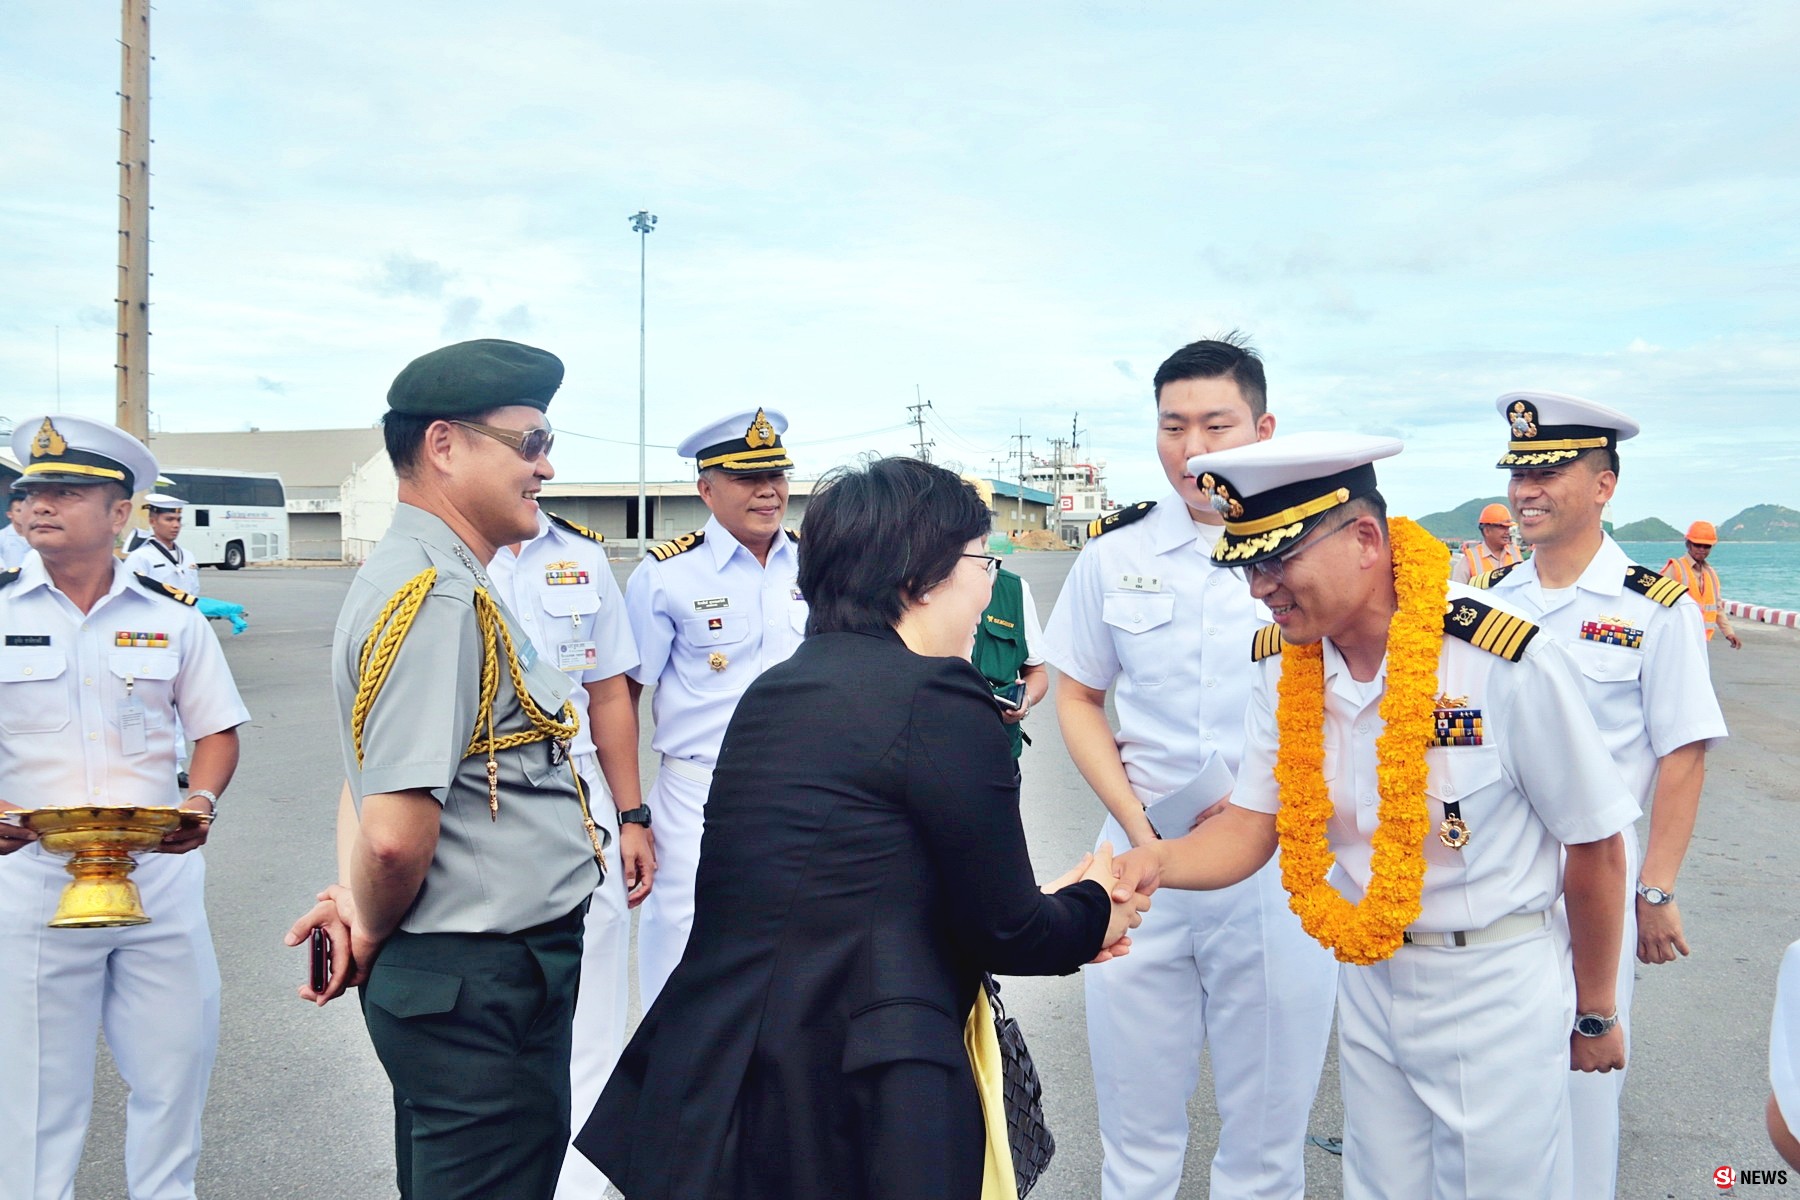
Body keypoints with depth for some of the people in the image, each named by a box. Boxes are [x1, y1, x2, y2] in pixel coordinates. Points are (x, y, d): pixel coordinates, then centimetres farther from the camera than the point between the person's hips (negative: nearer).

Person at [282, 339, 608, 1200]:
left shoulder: (423, 579, 10)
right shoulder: (438, 597, -22)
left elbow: (376, 764, 15)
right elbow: (396, 832, -29)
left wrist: (356, 894, 0)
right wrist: (372, 932, -9)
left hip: (460, 980, 10)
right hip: (485, 986, -10)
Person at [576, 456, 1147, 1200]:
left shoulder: (777, 689, 7)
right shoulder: (940, 698, -16)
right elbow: (1004, 933, -9)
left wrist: (1052, 917, 20)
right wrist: (1095, 912, 12)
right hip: (850, 1106, -7)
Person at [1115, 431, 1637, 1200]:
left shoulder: (1509, 665, -24)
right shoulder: (1280, 665, -8)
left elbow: (1594, 847, -12)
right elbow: (1253, 822, -4)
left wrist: (1595, 1014, 0)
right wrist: (1159, 864, -26)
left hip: (1494, 991, -4)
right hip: (1367, 982, 5)